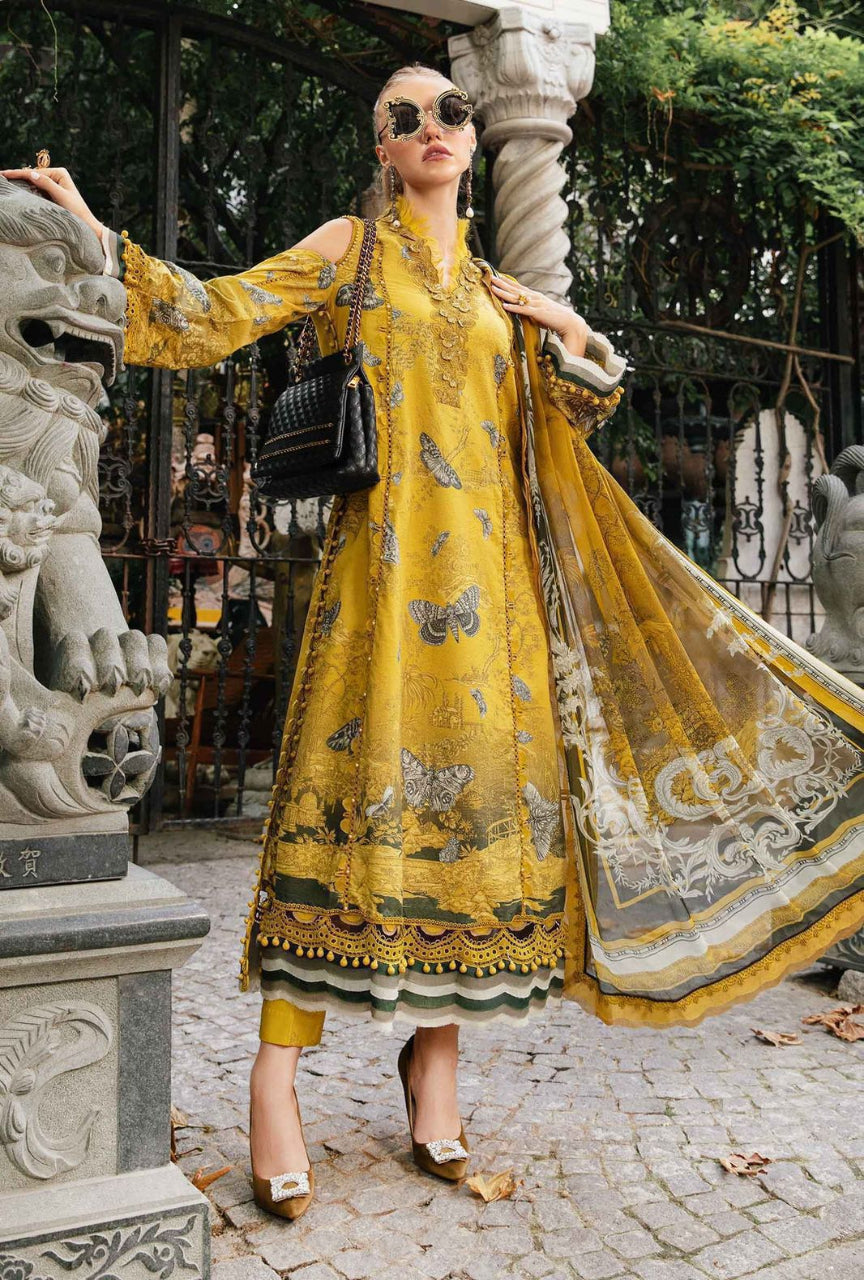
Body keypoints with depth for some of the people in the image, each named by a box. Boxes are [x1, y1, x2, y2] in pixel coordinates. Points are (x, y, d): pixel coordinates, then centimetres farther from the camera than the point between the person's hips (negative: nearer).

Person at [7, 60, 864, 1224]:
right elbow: (212, 320, 2)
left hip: (491, 566, 5)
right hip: (386, 553, -5)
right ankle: (277, 1071, -1)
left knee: (481, 787, 1)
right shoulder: (347, 249, 11)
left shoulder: (497, 292, 22)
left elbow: (567, 425, 25)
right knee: (360, 779, -11)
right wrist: (94, 235, -5)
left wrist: (574, 337, 10)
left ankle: (435, 1048, 13)